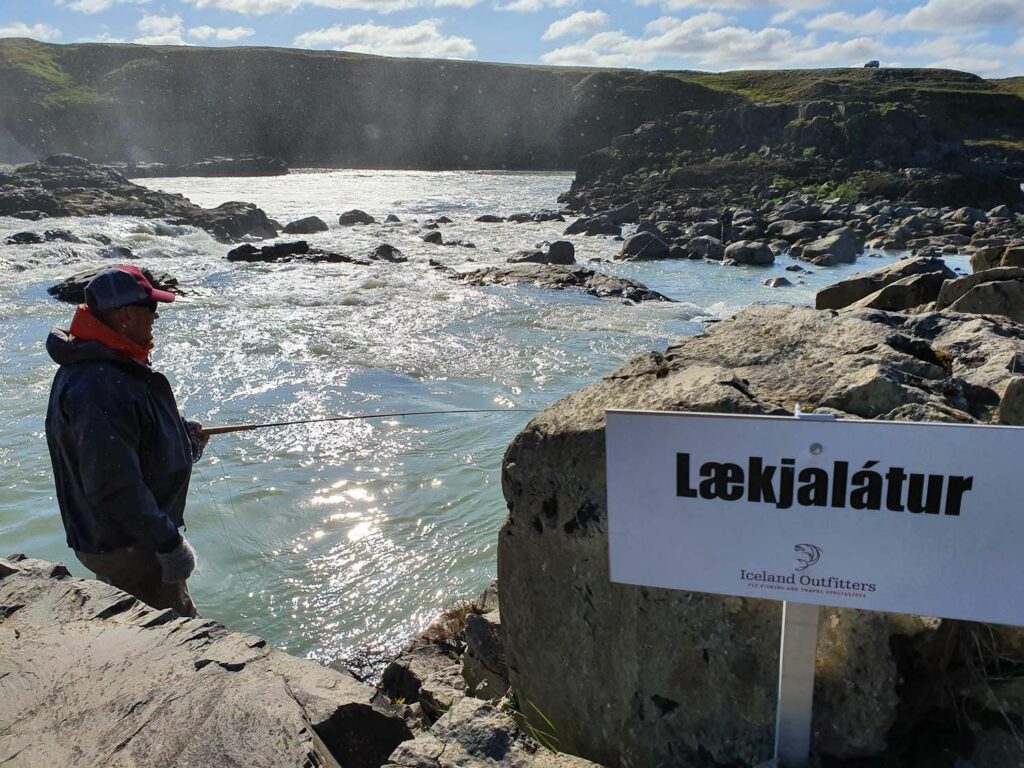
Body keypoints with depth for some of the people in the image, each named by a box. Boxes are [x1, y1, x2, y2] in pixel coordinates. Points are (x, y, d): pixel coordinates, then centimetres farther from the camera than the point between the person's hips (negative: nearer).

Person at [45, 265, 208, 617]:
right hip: (126, 547, -10)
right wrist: (168, 543, -26)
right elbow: (115, 486, -31)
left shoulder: (110, 363, 6)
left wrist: (184, 435, 14)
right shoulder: (99, 388, -30)